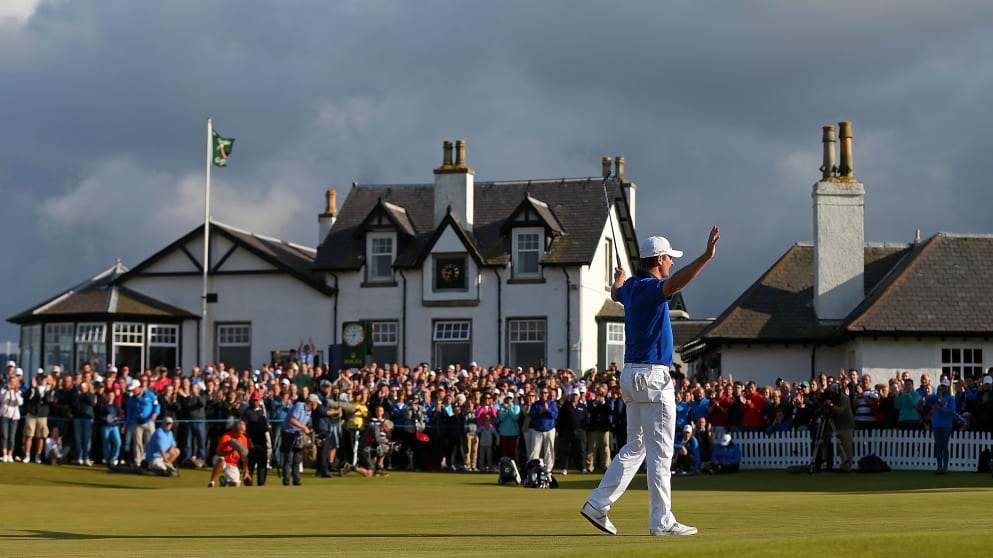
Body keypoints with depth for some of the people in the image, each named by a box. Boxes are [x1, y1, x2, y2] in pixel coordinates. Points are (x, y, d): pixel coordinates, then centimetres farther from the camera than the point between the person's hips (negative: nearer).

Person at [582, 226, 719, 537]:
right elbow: (676, 282, -38)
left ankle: (598, 505, 14)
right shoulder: (650, 287, -15)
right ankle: (662, 522, -5)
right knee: (660, 452, -6)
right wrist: (706, 257, -51)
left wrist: (618, 278, 62)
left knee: (634, 447, 16)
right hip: (652, 377, -10)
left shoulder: (631, 286, 12)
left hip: (632, 374, 10)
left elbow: (616, 293, 38)